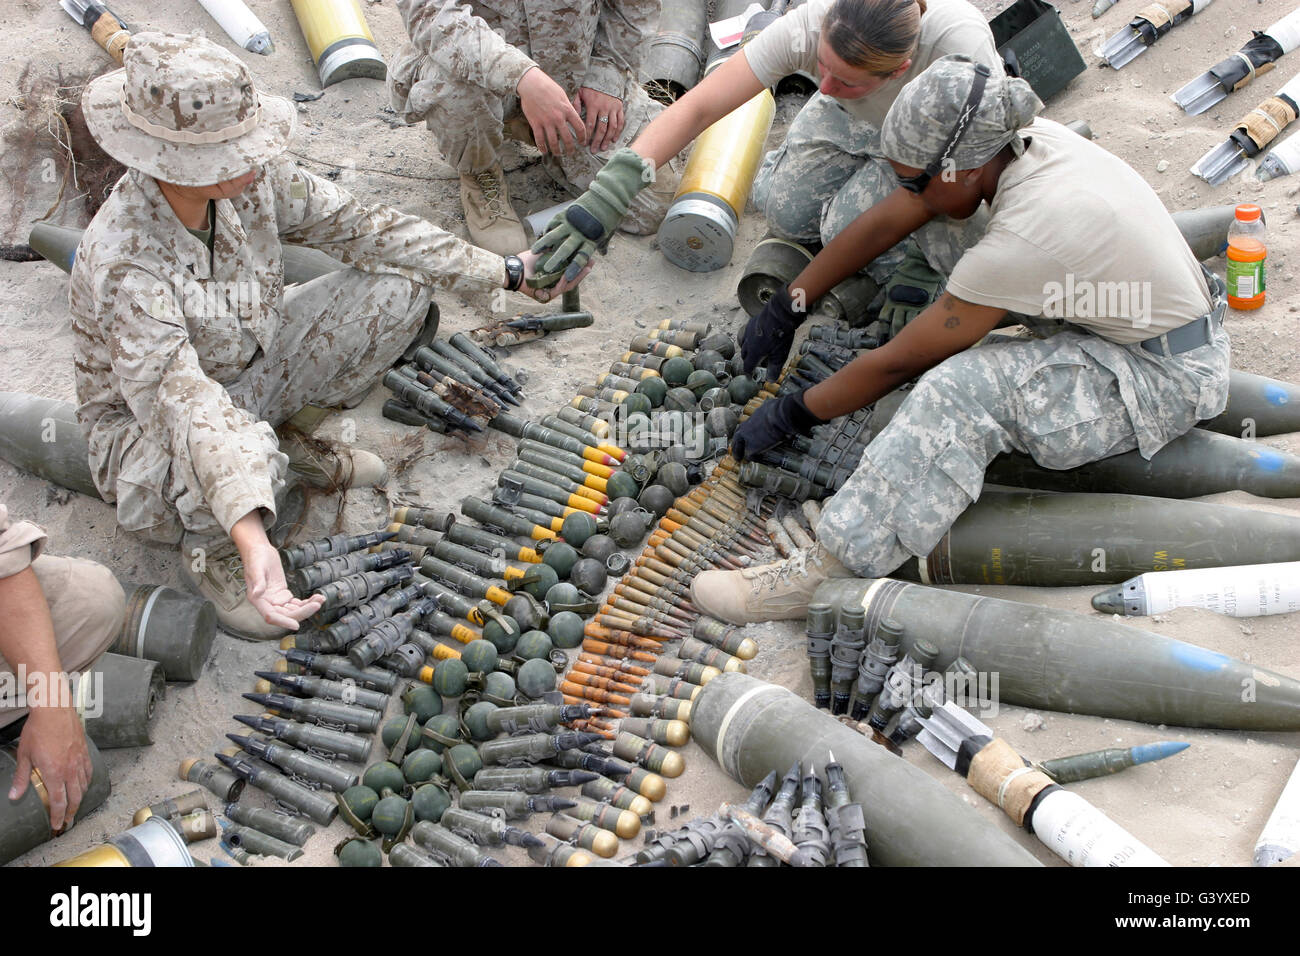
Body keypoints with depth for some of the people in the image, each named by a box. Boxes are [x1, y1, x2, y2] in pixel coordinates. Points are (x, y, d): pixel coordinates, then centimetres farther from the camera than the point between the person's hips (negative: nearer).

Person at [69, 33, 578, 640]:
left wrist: (506, 272, -6)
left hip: (248, 368, 7)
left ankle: (296, 443, 7)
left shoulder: (249, 180, -17)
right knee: (241, 448, -44)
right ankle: (209, 553, -6)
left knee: (400, 286, -8)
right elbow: (182, 401, -45)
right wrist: (251, 536, -58)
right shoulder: (124, 264, -36)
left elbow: (359, 226, -9)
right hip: (143, 427, -6)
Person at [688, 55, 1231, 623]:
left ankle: (829, 574, -22)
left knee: (960, 389, -28)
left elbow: (900, 363, -21)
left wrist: (791, 414, -8)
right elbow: (886, 221, 4)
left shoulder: (1021, 238, -30)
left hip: (1169, 382, -10)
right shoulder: (1016, 140, -7)